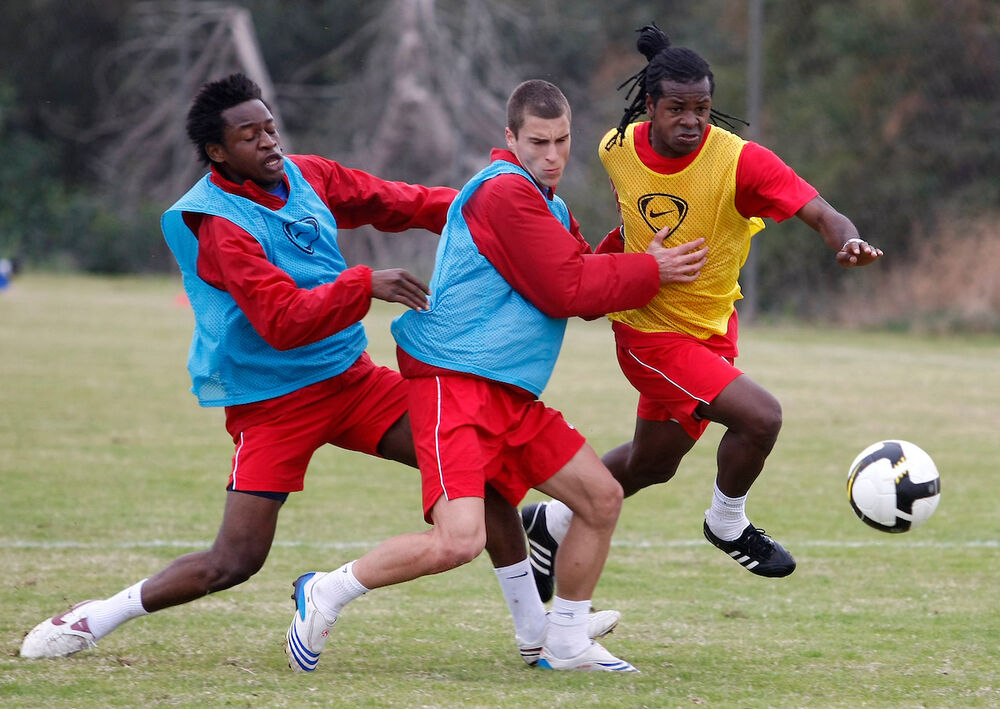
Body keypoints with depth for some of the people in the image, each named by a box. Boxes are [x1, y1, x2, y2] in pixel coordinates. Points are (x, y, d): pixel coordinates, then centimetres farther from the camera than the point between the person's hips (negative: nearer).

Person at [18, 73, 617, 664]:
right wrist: (365, 285, -36)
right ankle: (98, 617, 8)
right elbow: (283, 322, -28)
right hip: (272, 404, -7)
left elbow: (390, 202, 16)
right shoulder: (216, 223, -20)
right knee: (235, 561, -13)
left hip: (353, 378, 7)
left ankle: (536, 628, 9)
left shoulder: (306, 176, 1)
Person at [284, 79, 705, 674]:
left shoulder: (546, 203, 20)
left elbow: (584, 282, 18)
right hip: (454, 382, -10)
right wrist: (648, 271, -5)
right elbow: (567, 291, -14)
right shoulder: (503, 192, -13)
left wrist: (638, 254, 4)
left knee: (603, 497, 11)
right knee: (459, 540, -24)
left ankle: (566, 644, 24)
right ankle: (325, 595, -5)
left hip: (512, 395, 10)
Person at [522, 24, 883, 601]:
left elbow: (820, 213, -30)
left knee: (652, 463, 20)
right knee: (761, 415, -21)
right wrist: (601, 258, 5)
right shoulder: (618, 149, -12)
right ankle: (728, 523, 6)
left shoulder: (740, 162, -20)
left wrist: (847, 241, -50)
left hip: (711, 328, 3)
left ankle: (555, 524, 45)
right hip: (649, 331, -3)